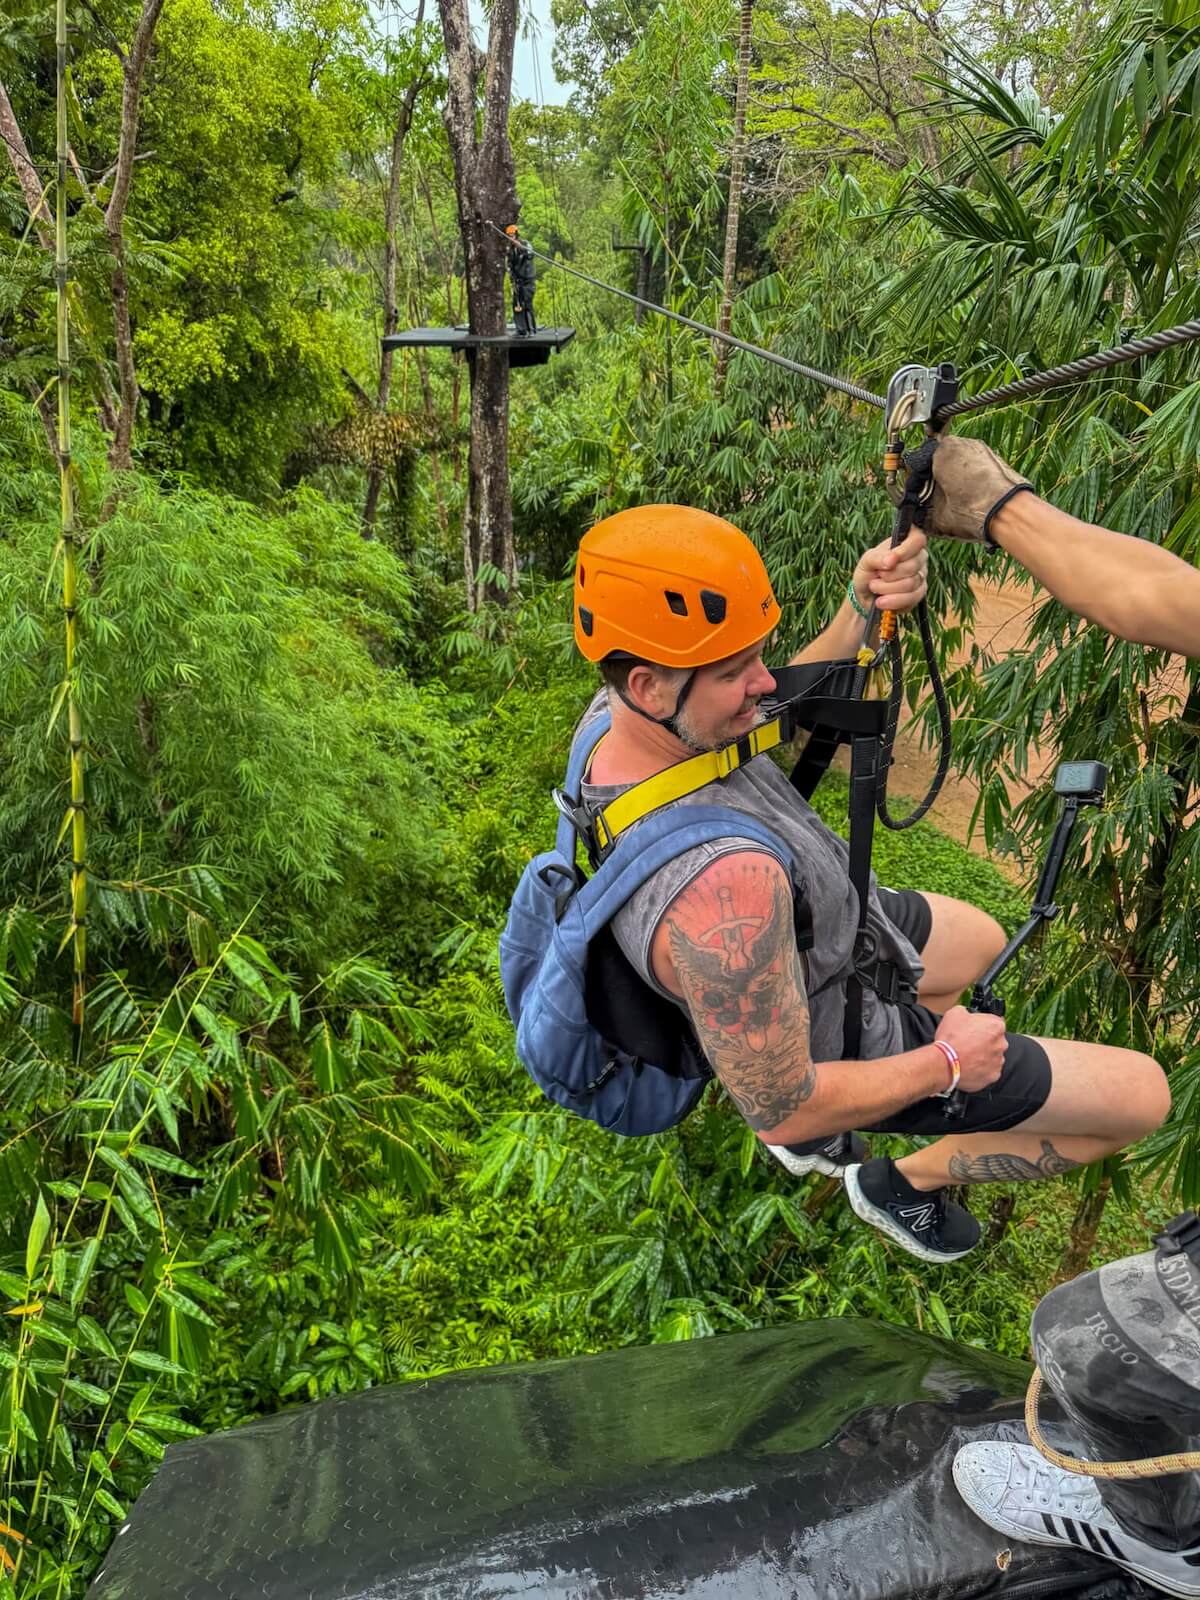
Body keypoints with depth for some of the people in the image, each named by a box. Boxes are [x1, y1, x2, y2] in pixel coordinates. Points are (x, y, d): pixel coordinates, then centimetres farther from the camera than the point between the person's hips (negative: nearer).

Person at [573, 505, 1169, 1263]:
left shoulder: (615, 713, -19)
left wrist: (862, 609, -20)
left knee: (984, 941, 35)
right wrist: (947, 1061, -15)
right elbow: (781, 1111, -32)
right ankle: (906, 1184, 22)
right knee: (1144, 1094, 5)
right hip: (846, 1042, -7)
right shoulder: (724, 886, -45)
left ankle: (816, 1132, 34)